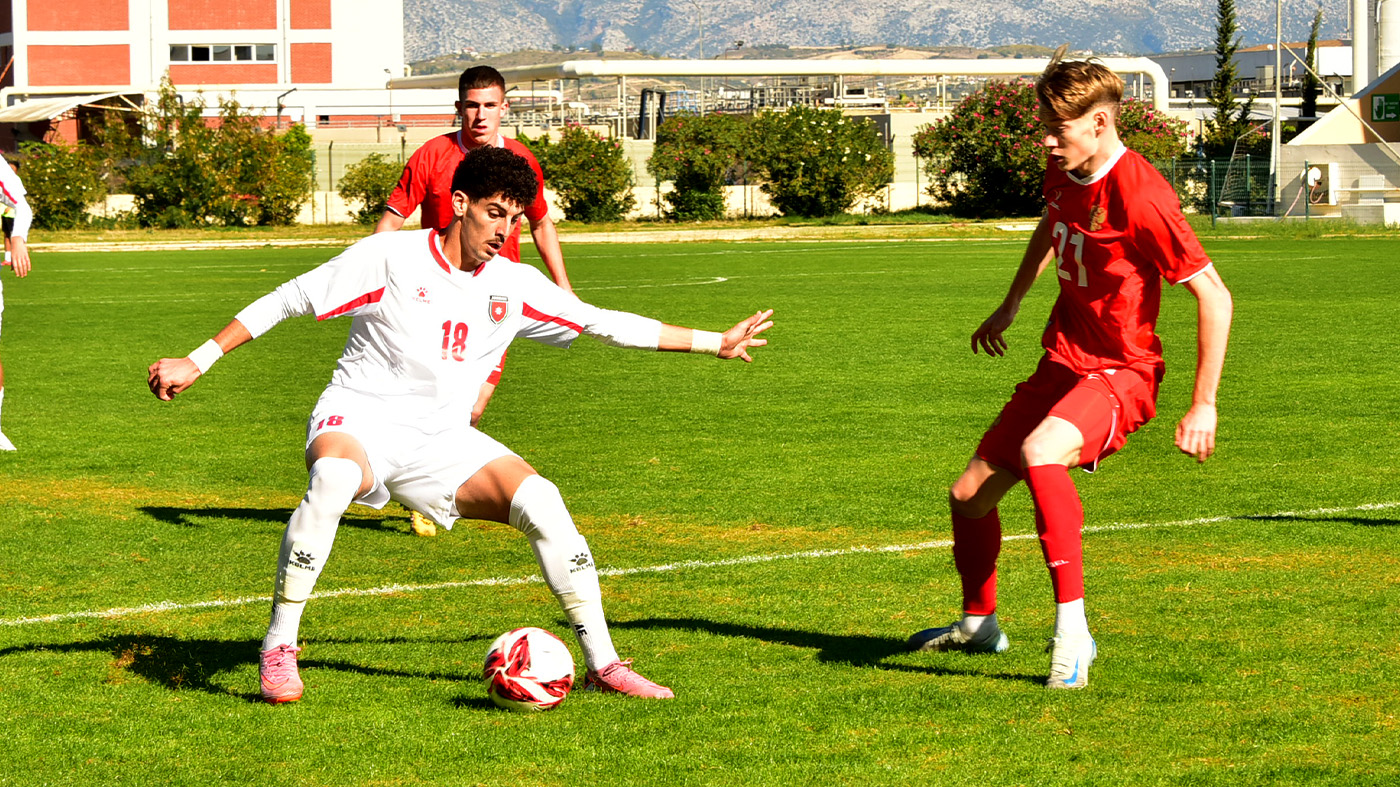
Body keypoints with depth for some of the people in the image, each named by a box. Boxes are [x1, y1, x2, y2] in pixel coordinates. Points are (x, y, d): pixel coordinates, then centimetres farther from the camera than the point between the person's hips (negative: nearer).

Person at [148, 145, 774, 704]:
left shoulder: (515, 285, 4)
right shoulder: (389, 258, -9)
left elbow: (604, 323, 13)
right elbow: (289, 299, -4)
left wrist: (715, 342, 13)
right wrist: (198, 361, -6)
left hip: (441, 442, 4)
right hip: (359, 420, -4)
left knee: (540, 501, -18)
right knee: (333, 479, -40)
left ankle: (601, 663, -8)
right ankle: (279, 647, -28)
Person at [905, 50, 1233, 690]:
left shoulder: (1140, 196, -24)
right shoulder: (1064, 171, 1)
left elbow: (1214, 296, -21)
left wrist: (1204, 406, -21)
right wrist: (1009, 307, 37)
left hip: (1120, 373, -8)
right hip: (1061, 365, 8)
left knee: (1040, 452, -38)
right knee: (969, 495, 11)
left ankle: (1072, 630, -34)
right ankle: (978, 625, 38)